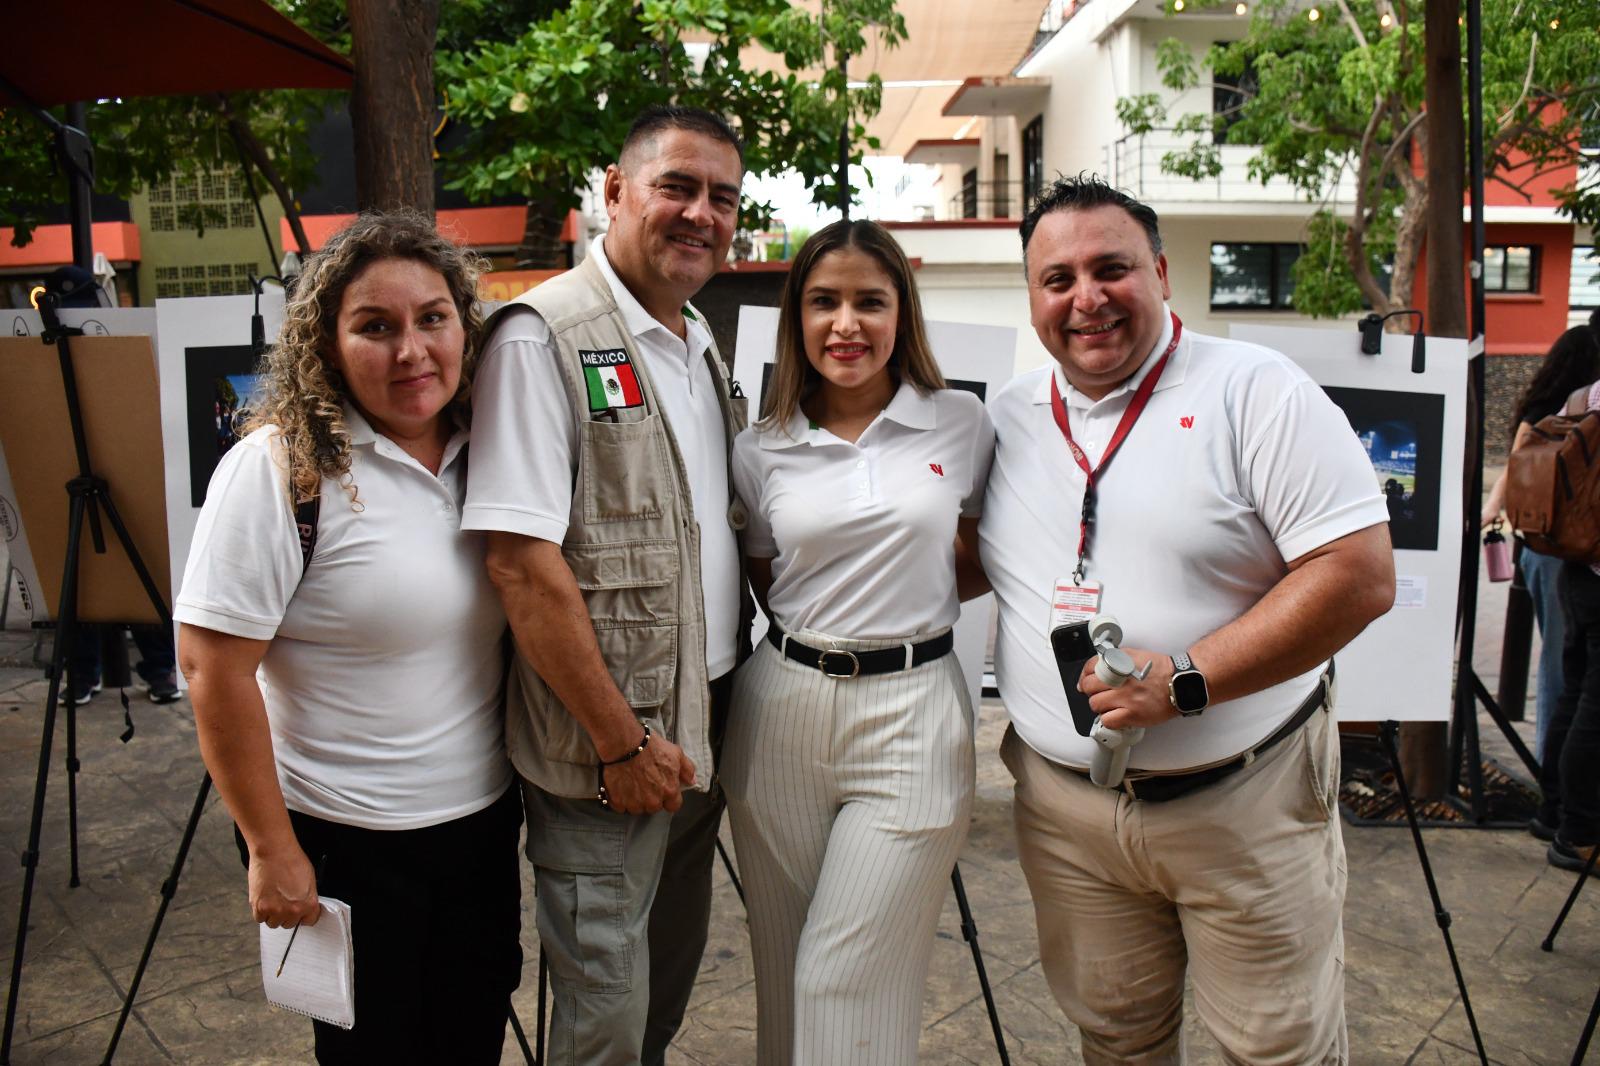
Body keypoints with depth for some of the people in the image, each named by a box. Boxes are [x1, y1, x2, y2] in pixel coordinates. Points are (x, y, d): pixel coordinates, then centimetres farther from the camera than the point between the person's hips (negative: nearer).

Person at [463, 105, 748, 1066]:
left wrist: (727, 715, 13)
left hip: (703, 729, 8)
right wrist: (622, 741, -18)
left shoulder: (701, 345, 11)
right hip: (605, 749, -8)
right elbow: (521, 560, -21)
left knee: (672, 976, 23)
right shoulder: (544, 335, -15)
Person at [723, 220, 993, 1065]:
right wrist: (813, 632, 3)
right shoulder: (760, 451, 3)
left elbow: (983, 557, 13)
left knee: (848, 983, -1)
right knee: (782, 974, 14)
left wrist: (909, 598, 1)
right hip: (782, 710, 2)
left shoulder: (963, 424, 0)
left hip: (912, 715, -2)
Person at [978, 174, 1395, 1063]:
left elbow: (1361, 576, -17)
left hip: (1245, 800, -3)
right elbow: (969, 565, 19)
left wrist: (1185, 680, -24)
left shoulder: (1256, 392, -10)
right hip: (1064, 805, 4)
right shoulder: (1007, 418, 5)